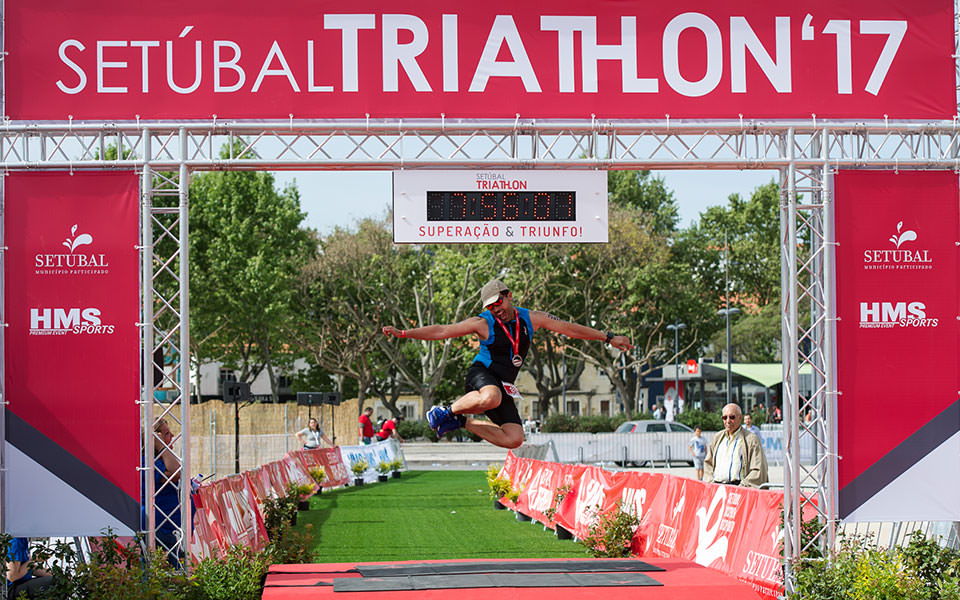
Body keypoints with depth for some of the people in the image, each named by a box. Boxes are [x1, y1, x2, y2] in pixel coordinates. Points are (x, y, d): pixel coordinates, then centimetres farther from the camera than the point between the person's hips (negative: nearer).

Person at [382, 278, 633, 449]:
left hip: (504, 386, 5)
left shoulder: (530, 318, 3)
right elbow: (441, 331, -8)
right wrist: (403, 333, -15)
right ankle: (447, 411, -15)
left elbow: (569, 328, 6)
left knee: (514, 439, -8)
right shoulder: (482, 323, -7)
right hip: (481, 374, -5)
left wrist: (608, 338, 4)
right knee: (491, 398, -42)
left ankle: (463, 422, 11)